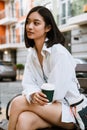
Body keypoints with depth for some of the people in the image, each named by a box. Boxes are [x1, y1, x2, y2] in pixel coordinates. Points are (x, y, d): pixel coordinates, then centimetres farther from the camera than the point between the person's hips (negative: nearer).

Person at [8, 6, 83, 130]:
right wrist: (33, 94, -22)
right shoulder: (32, 54, 7)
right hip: (47, 105, 5)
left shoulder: (59, 53, -16)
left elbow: (55, 93, -18)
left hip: (69, 110, -5)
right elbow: (27, 83, -1)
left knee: (18, 102, -25)